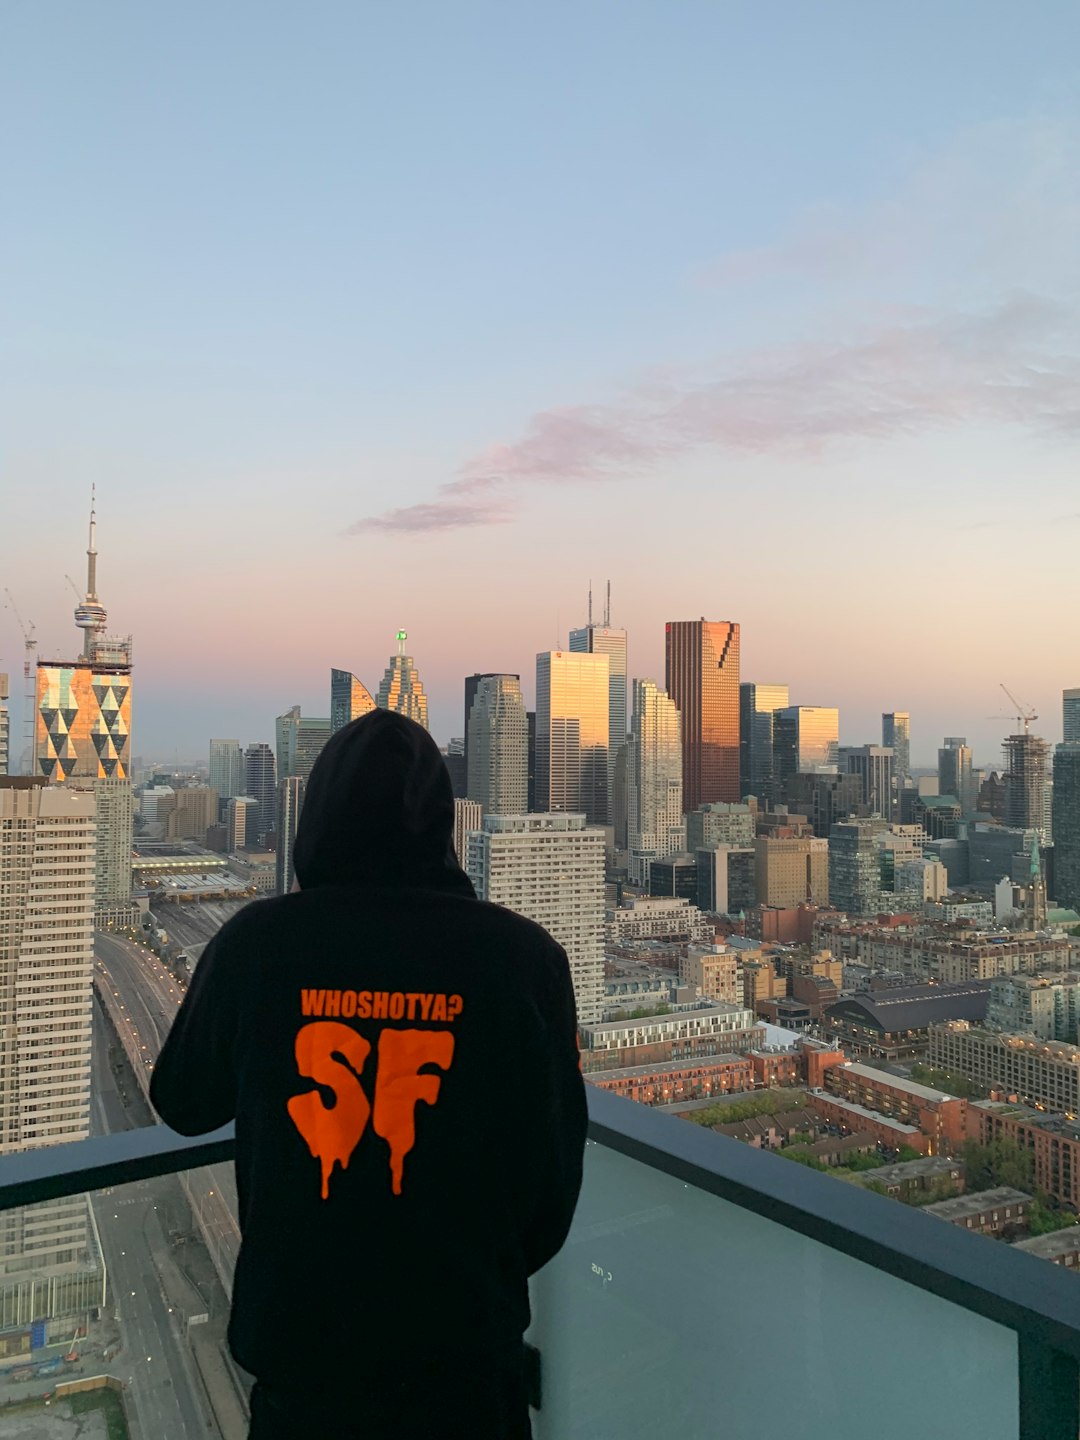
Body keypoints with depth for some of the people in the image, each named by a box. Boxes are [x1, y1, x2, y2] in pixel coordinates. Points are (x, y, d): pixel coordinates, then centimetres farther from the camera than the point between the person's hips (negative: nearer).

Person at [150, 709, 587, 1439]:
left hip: (296, 1332, 1)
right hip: (460, 1345, 0)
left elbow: (183, 1104, 2)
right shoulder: (524, 956, -17)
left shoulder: (254, 942, -15)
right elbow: (556, 1165, -5)